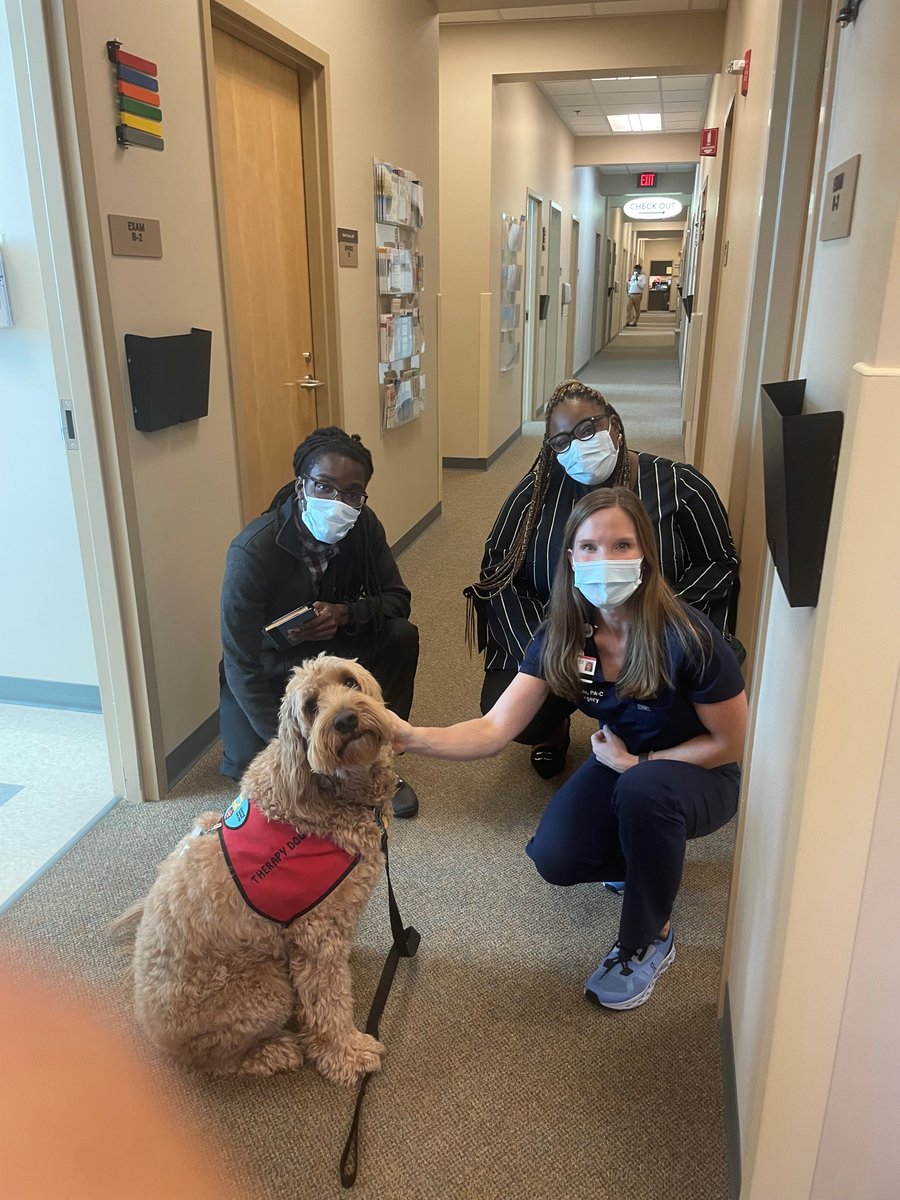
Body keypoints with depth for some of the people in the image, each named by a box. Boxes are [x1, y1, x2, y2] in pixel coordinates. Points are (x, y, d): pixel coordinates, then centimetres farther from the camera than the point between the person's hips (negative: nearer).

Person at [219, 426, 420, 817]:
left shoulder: (364, 527, -18)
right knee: (254, 764, -24)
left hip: (332, 647, 4)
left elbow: (397, 598, -7)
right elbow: (240, 664, -27)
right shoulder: (252, 551, -30)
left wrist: (346, 613, -29)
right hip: (269, 671, -3)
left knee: (401, 636, -22)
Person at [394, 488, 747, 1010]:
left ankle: (650, 941, -9)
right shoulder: (562, 635, -17)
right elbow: (494, 730, -24)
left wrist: (638, 763, -18)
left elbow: (731, 744, -16)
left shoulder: (687, 637, -30)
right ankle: (649, 860, 16)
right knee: (555, 858, -19)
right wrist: (413, 737, -41)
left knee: (642, 790, -37)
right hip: (622, 761, 4)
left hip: (701, 773, -4)